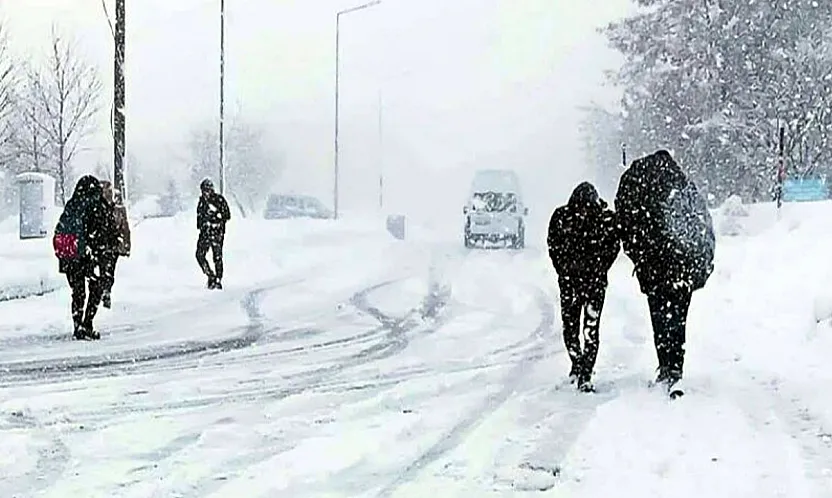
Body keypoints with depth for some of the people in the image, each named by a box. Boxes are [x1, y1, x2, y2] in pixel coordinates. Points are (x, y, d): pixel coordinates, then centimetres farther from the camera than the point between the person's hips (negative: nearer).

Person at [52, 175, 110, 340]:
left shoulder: (69, 206, 6)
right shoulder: (96, 207, -9)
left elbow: (58, 232, 8)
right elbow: (100, 235, -12)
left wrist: (62, 256, 15)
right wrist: (98, 257, -8)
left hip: (68, 258, 5)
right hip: (89, 257, -5)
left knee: (77, 292, 13)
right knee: (96, 289, 10)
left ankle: (77, 327, 12)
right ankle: (87, 325, 2)